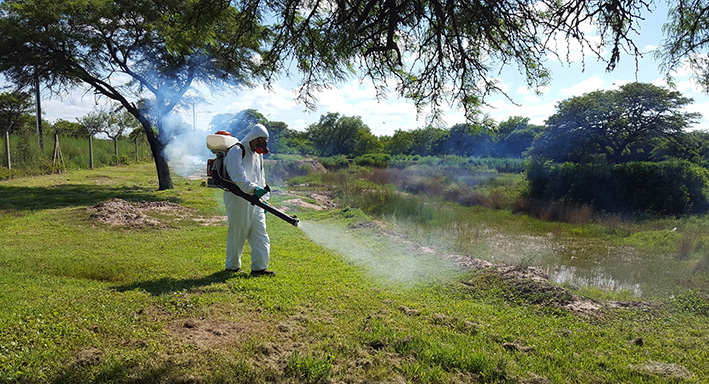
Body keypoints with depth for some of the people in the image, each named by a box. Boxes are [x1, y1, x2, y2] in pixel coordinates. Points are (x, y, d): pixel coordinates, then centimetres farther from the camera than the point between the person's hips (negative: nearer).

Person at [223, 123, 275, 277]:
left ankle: (259, 267, 6)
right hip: (237, 198, -8)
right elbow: (237, 176, -24)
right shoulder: (236, 151, -8)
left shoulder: (258, 154, 19)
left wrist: (263, 200, 21)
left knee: (259, 233, 2)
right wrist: (253, 188, -36)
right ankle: (232, 266, 16)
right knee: (237, 232, 1)